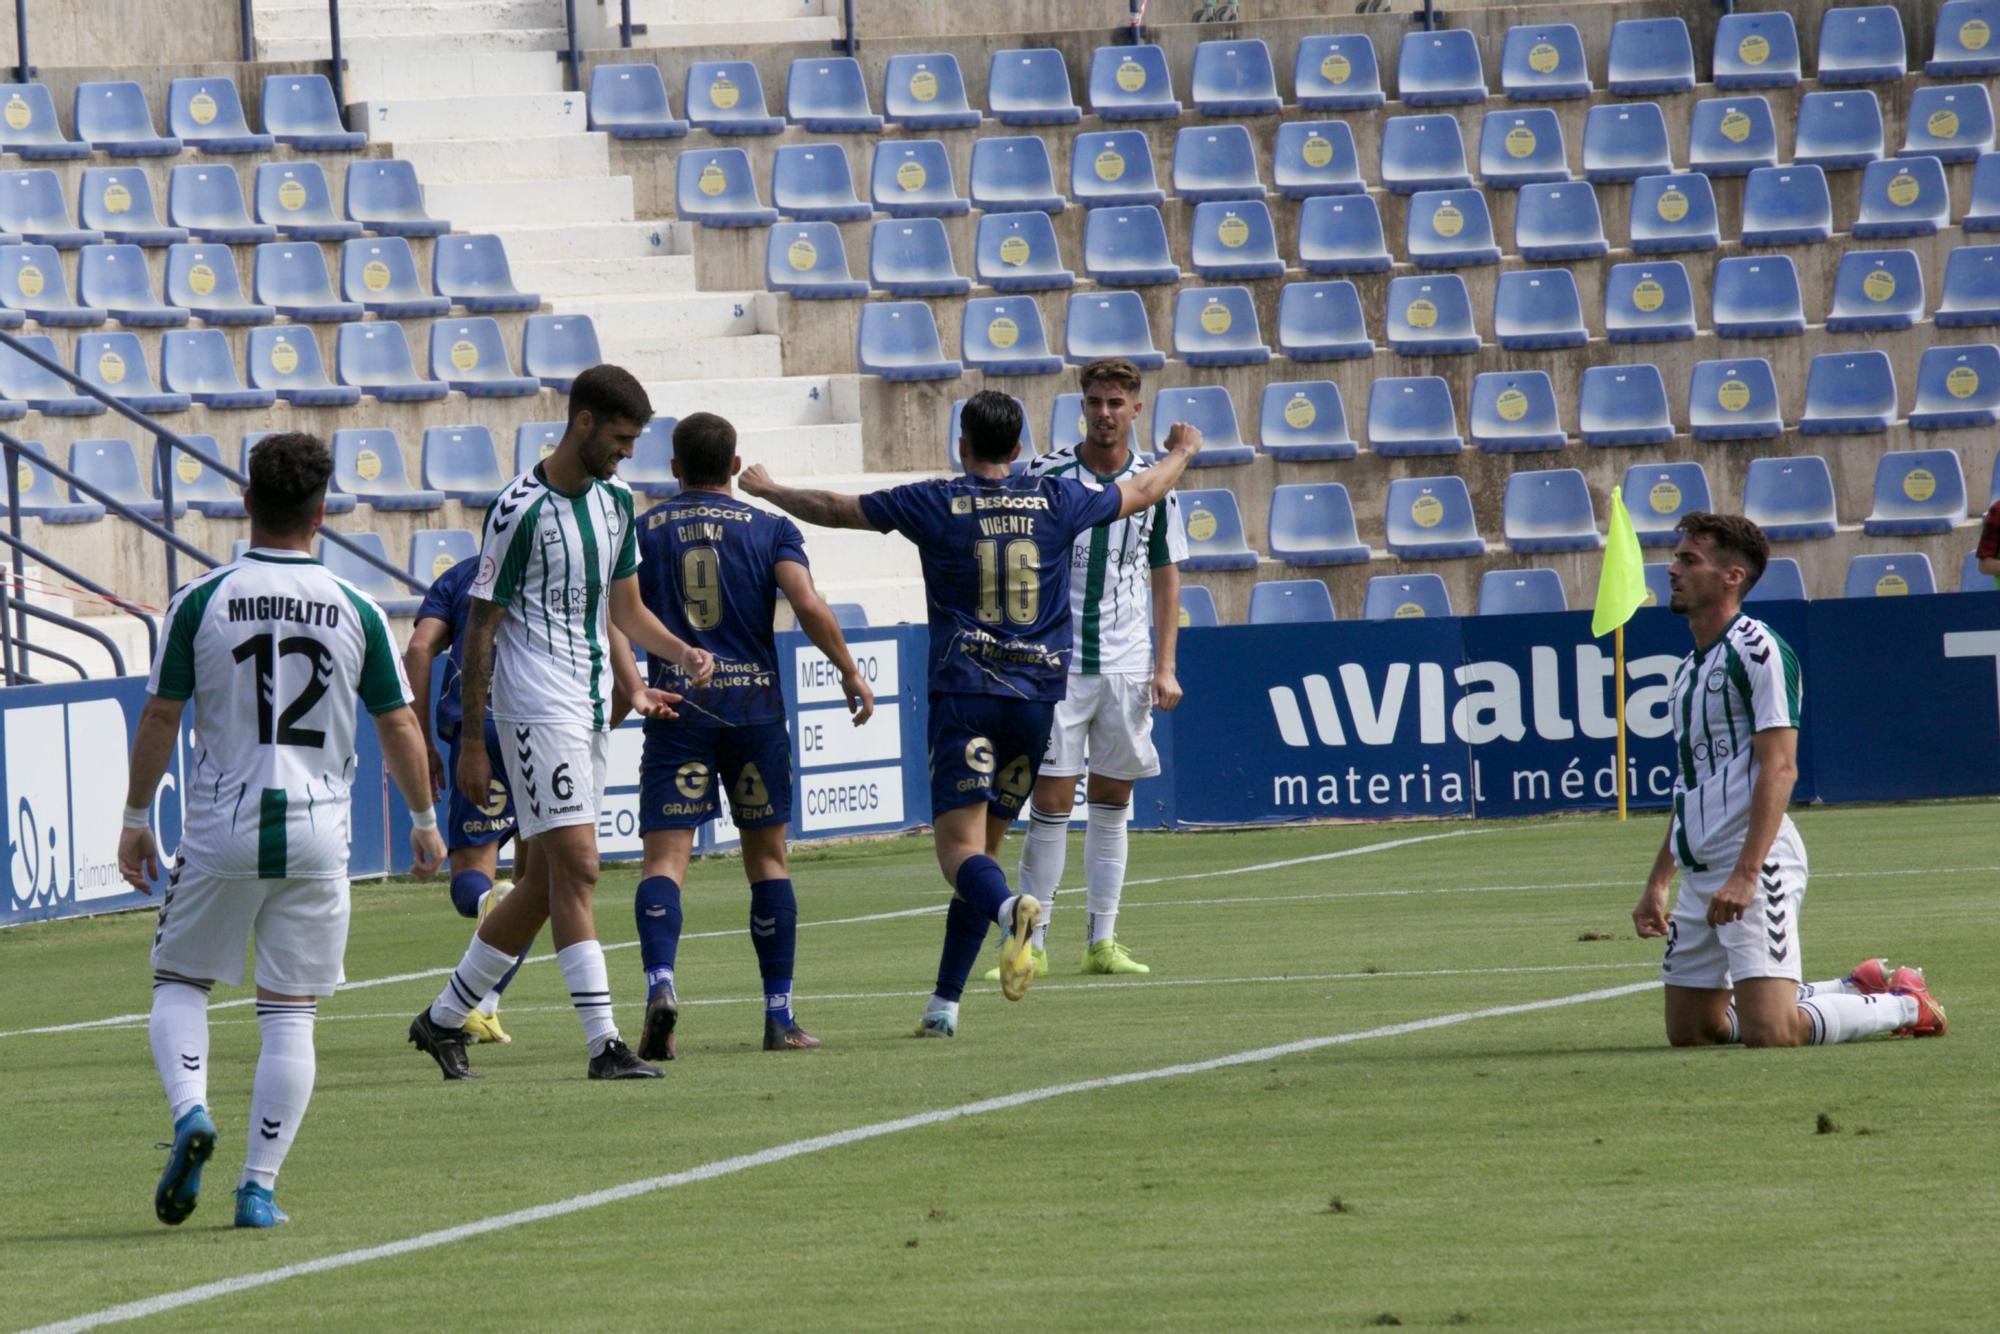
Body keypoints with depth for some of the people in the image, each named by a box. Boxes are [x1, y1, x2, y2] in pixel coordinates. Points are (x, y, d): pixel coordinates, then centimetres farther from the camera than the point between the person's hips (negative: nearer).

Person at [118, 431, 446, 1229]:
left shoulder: (199, 602, -5)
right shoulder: (355, 611, -1)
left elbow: (160, 719, -1)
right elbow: (398, 728, 5)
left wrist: (136, 819, 11)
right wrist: (424, 821, 20)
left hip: (220, 833, -1)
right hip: (317, 836, 1)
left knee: (179, 983, 15)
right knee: (290, 1014, 7)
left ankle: (190, 1111, -11)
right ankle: (259, 1186, 2)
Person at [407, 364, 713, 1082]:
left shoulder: (615, 502, 12)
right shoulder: (521, 510, -12)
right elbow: (481, 626, -9)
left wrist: (681, 652, 2)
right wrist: (470, 741, -10)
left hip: (592, 712, 8)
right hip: (538, 706, -8)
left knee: (550, 881, 10)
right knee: (575, 866, -13)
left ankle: (444, 1017, 21)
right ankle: (604, 1044, -15)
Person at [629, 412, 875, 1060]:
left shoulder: (642, 532, 6)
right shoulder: (771, 529, 3)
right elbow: (808, 606, -10)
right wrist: (849, 671, 1)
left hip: (675, 707, 0)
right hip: (754, 707, 0)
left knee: (665, 858, -4)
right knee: (767, 858, 12)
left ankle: (659, 982, -30)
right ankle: (780, 1016, 11)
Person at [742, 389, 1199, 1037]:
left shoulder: (936, 504, 0)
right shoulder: (1058, 501, 7)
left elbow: (834, 510, 10)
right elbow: (1143, 491, 24)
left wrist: (768, 490, 29)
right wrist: (1181, 452, 46)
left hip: (963, 694, -3)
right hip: (1039, 697, 3)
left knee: (960, 849, -9)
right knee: (984, 844, 12)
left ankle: (1010, 908, -43)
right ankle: (945, 1002, 11)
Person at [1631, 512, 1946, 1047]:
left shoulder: (1756, 649, -10)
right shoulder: (1691, 665, 19)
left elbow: (1780, 769, -17)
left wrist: (1745, 875, -25)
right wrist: (1656, 884, 22)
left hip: (1755, 863, -9)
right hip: (1698, 873, 9)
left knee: (1770, 1033, -18)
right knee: (1689, 1031, 8)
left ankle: (1904, 1004, 6)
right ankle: (1858, 989, 21)